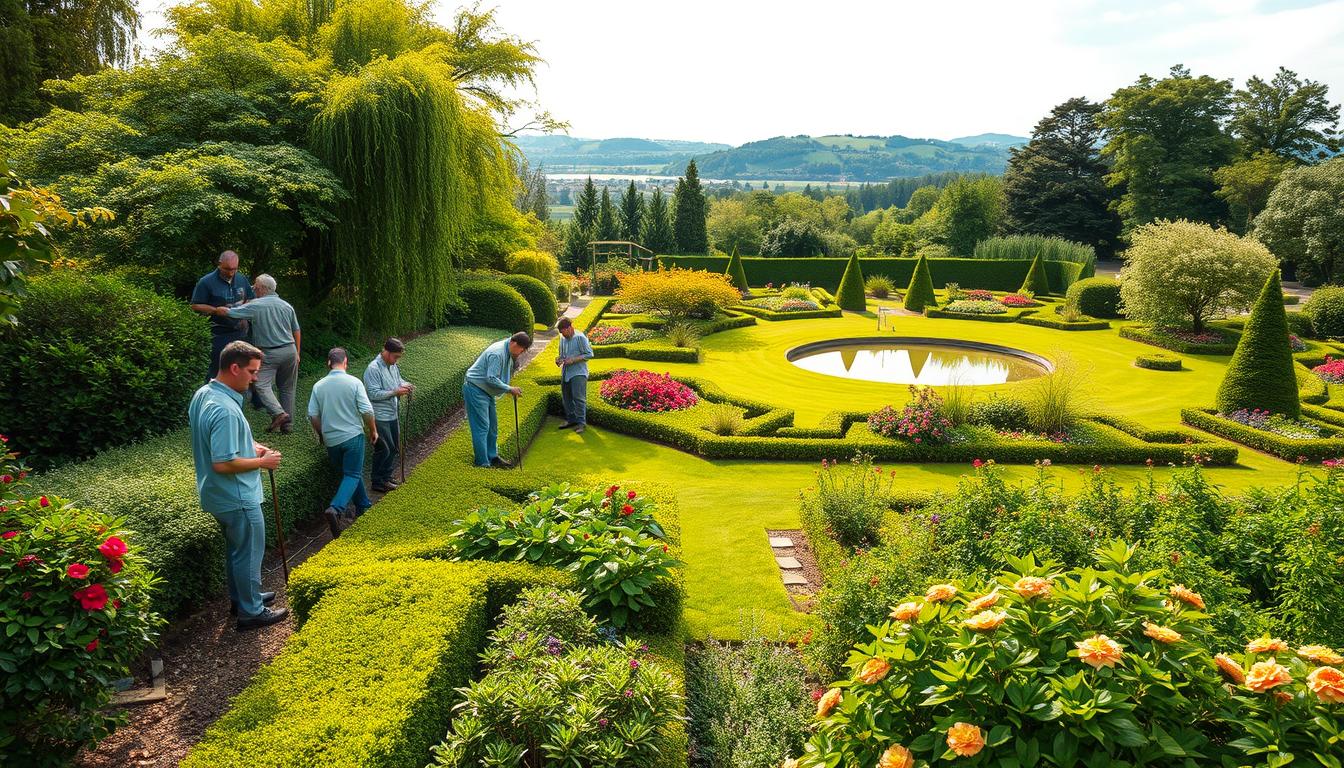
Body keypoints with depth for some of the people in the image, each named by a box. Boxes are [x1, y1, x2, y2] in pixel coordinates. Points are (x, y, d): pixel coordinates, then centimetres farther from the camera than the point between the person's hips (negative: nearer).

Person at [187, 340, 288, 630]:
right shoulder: (225, 410, -31)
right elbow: (223, 464, -31)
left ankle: (242, 596, 42)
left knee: (236, 548, 25)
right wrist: (262, 462, -18)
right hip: (238, 498, -10)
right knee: (249, 553, 7)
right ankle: (251, 612, 21)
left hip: (219, 496, 10)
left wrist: (250, 445, 8)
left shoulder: (203, 394, 2)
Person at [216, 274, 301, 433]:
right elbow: (297, 332, 13)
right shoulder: (287, 306, 9)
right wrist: (297, 353, 21)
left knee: (263, 385, -4)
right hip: (290, 350, 5)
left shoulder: (255, 306, -8)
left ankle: (278, 413, -24)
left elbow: (225, 312, -6)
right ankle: (288, 424, 11)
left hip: (269, 353, -5)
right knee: (287, 388, 10)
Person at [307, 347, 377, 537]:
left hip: (331, 440, 4)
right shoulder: (354, 383, -10)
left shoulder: (319, 386, 0)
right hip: (353, 436, -4)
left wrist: (321, 434, 17)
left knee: (352, 472, 21)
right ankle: (335, 509, -21)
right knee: (352, 475, 0)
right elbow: (367, 411, -13)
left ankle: (363, 506, 31)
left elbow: (313, 415, 1)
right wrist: (373, 430, 2)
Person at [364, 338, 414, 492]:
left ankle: (386, 476, 32)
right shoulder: (373, 369, -21)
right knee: (383, 449, -1)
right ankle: (378, 482, 13)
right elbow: (373, 393, -24)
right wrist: (395, 392, -24)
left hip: (393, 414, 9)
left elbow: (398, 379, 22)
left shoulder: (392, 366, 6)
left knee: (393, 447, 17)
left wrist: (405, 384, -1)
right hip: (380, 417, -9)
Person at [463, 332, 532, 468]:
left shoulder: (508, 352, 4)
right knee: (481, 427, -9)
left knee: (492, 425, 17)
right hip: (475, 389, -11)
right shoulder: (497, 353, -27)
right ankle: (483, 464, -5)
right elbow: (491, 379, -28)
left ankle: (493, 457, 30)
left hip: (486, 391, 11)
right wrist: (510, 389, -23)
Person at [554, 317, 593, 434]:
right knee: (566, 398, 12)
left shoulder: (580, 337, -12)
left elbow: (589, 354, -12)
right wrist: (559, 359, -1)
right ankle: (571, 419, 25)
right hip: (565, 373, 7)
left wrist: (573, 360, -18)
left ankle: (581, 422, -2)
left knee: (579, 397, -9)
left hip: (578, 373, -7)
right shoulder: (563, 338, 8)